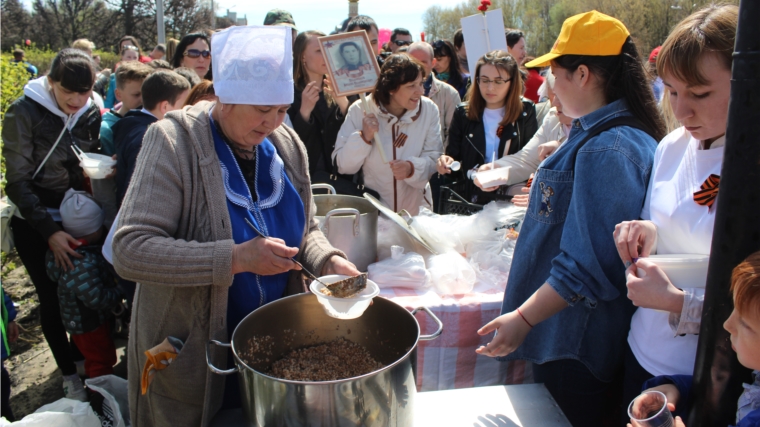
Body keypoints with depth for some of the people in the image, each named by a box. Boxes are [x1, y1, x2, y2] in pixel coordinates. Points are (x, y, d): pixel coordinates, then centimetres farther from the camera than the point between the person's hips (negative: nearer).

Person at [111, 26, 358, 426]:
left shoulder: (286, 144, -2)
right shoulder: (174, 141, -18)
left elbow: (306, 229, 9)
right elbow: (129, 250, -24)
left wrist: (329, 261, -12)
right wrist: (236, 258, -32)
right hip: (189, 349, -4)